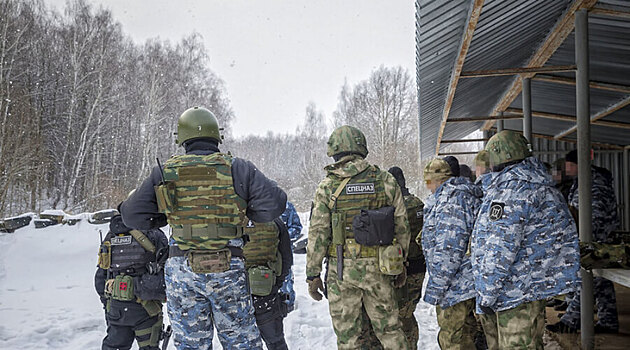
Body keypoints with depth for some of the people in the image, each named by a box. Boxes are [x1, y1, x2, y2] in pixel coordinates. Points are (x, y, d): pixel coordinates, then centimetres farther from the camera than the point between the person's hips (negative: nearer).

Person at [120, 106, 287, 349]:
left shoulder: (165, 172, 3)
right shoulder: (237, 168, -1)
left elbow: (132, 215, 3)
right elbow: (274, 203, -6)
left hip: (182, 269, 1)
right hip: (229, 269, -1)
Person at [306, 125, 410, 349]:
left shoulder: (328, 186, -5)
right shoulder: (386, 181, 2)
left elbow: (318, 234, -5)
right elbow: (401, 227, 5)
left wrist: (312, 274, 2)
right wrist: (400, 264, 15)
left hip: (342, 269, -2)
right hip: (378, 267, 2)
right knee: (389, 328, 14)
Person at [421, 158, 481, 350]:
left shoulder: (451, 200, -17)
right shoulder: (468, 196, 16)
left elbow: (448, 249, -23)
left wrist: (435, 287, -20)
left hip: (456, 287, -11)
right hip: (469, 283, 11)